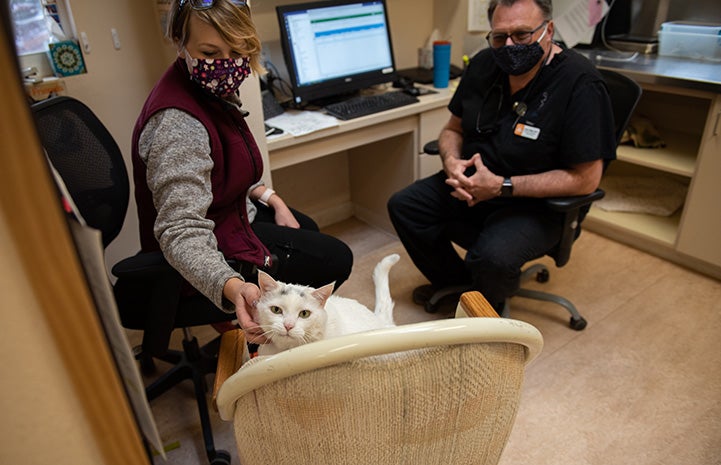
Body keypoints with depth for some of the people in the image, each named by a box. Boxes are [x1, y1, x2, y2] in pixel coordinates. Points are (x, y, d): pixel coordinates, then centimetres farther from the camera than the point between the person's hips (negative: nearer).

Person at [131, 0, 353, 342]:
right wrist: (231, 287, -53)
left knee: (306, 230, 28)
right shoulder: (177, 123, -34)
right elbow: (181, 232, -39)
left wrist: (270, 198, 1)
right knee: (335, 259, -1)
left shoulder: (211, 91, -5)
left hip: (231, 211, 9)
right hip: (213, 249, -9)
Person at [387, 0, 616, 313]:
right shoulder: (483, 65, 0)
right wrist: (451, 161, -14)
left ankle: (486, 307, 7)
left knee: (491, 258, -32)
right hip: (471, 184, 7)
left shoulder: (580, 84, -20)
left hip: (536, 203, -6)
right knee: (403, 206, -5)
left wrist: (501, 186, -25)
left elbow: (586, 179, -22)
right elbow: (453, 129, 11)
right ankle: (455, 280, 17)